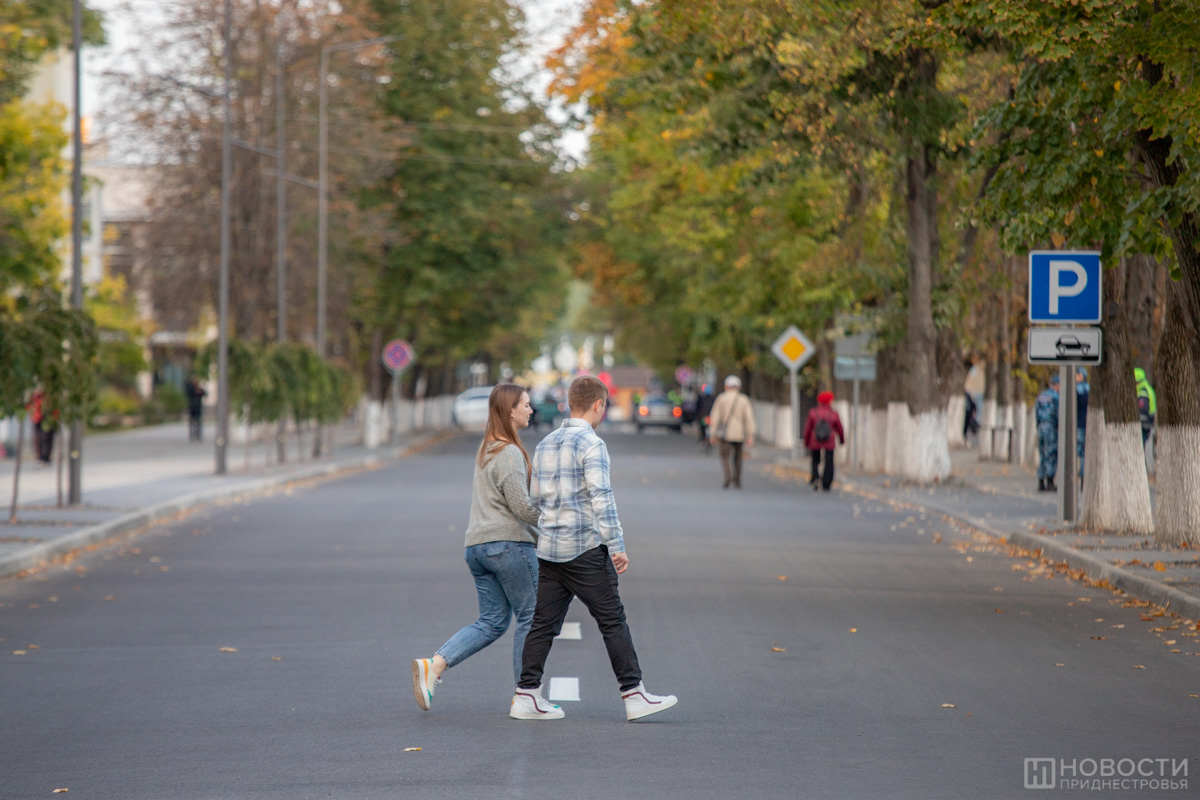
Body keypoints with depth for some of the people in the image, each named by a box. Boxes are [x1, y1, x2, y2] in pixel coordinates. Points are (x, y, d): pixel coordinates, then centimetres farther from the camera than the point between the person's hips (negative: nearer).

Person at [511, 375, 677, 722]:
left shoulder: (545, 445, 14)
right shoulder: (591, 444, -10)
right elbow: (601, 497, -18)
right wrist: (617, 545, -18)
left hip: (548, 548, 7)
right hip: (585, 549, -7)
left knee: (544, 623, 9)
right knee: (613, 621, -2)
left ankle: (526, 694, 6)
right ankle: (634, 695, 0)